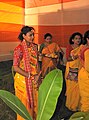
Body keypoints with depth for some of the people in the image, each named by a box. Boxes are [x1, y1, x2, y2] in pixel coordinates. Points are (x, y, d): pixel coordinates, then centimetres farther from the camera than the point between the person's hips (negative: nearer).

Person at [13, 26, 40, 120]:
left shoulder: (34, 46, 2)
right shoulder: (19, 49, -17)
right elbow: (15, 67, -20)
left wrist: (37, 75, -2)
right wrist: (30, 76, -19)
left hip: (34, 79, 6)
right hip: (23, 79, -5)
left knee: (35, 100, 16)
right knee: (25, 102, 10)